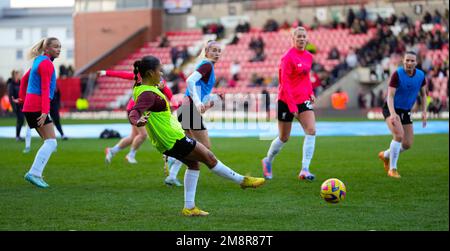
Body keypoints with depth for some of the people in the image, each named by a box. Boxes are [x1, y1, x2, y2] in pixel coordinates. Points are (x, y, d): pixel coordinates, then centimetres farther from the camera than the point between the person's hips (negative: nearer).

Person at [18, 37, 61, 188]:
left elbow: (24, 79, 30)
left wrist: (22, 99, 34)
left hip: (30, 107, 10)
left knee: (50, 142, 9)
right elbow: (45, 89, -19)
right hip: (37, 107, -10)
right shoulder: (46, 63, -10)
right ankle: (34, 173, -20)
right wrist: (45, 112, -25)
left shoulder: (39, 62, 20)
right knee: (51, 142, -13)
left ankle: (35, 174, 2)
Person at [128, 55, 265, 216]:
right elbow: (134, 112, -40)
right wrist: (138, 121, -62)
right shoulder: (147, 94, -24)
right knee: (209, 157, 4)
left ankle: (189, 207, 18)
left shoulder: (141, 88, 6)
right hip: (173, 139, -11)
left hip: (165, 142, 11)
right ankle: (243, 180, 20)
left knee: (193, 164, 22)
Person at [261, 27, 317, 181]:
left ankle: (305, 170, -13)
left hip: (303, 99, 6)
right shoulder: (288, 57, -14)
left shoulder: (308, 56, 7)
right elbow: (285, 83, -17)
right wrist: (292, 106, -20)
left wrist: (310, 93, 8)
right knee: (284, 138, 5)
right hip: (286, 100, -6)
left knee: (311, 130, -13)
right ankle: (267, 161, 33)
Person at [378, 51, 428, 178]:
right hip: (391, 109, -6)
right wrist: (392, 114, -38)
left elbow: (423, 94, 11)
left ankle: (386, 155, 34)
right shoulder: (397, 74, -21)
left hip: (406, 111, 6)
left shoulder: (421, 75, -6)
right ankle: (392, 169, -15)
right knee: (399, 135, -28)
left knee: (407, 144, 4)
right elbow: (390, 96, -24)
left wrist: (424, 112, 0)